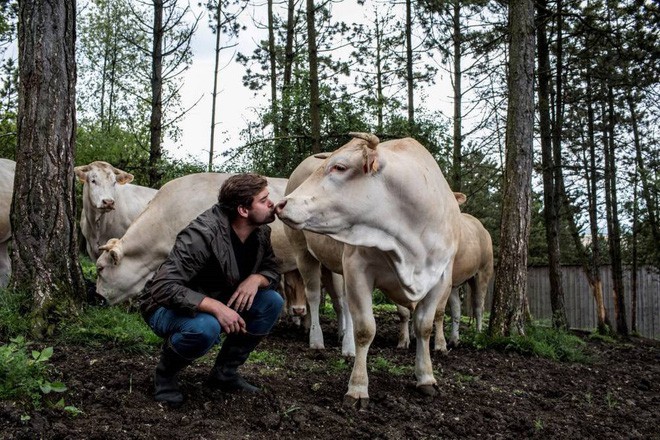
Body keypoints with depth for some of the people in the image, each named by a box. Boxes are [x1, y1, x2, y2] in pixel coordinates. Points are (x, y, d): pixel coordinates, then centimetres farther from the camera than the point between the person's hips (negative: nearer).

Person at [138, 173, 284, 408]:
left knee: (272, 302, -11)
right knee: (205, 327, -39)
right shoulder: (203, 234, -32)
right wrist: (215, 306, -43)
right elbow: (163, 287, -36)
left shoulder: (260, 231, -8)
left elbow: (272, 269, 5)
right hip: (167, 308, -7)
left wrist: (256, 279, -19)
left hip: (215, 302, 7)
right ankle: (165, 374, -5)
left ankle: (225, 372, 4)